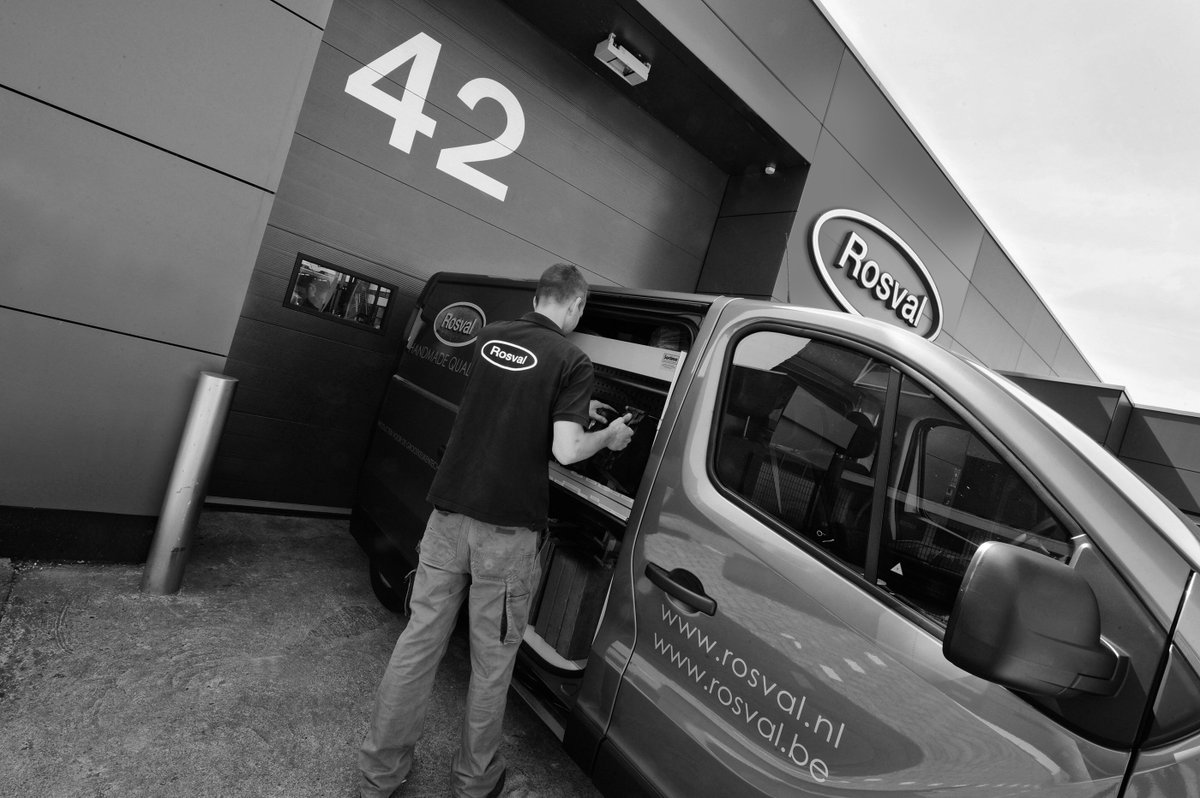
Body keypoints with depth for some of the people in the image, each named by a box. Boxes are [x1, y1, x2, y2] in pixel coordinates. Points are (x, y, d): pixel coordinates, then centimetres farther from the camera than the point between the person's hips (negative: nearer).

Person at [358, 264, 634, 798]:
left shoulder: (490, 337, 8)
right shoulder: (571, 361, -9)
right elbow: (565, 450, -16)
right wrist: (608, 436, 4)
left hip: (450, 512, 5)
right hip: (507, 530, -5)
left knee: (419, 641, 14)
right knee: (492, 661, 12)